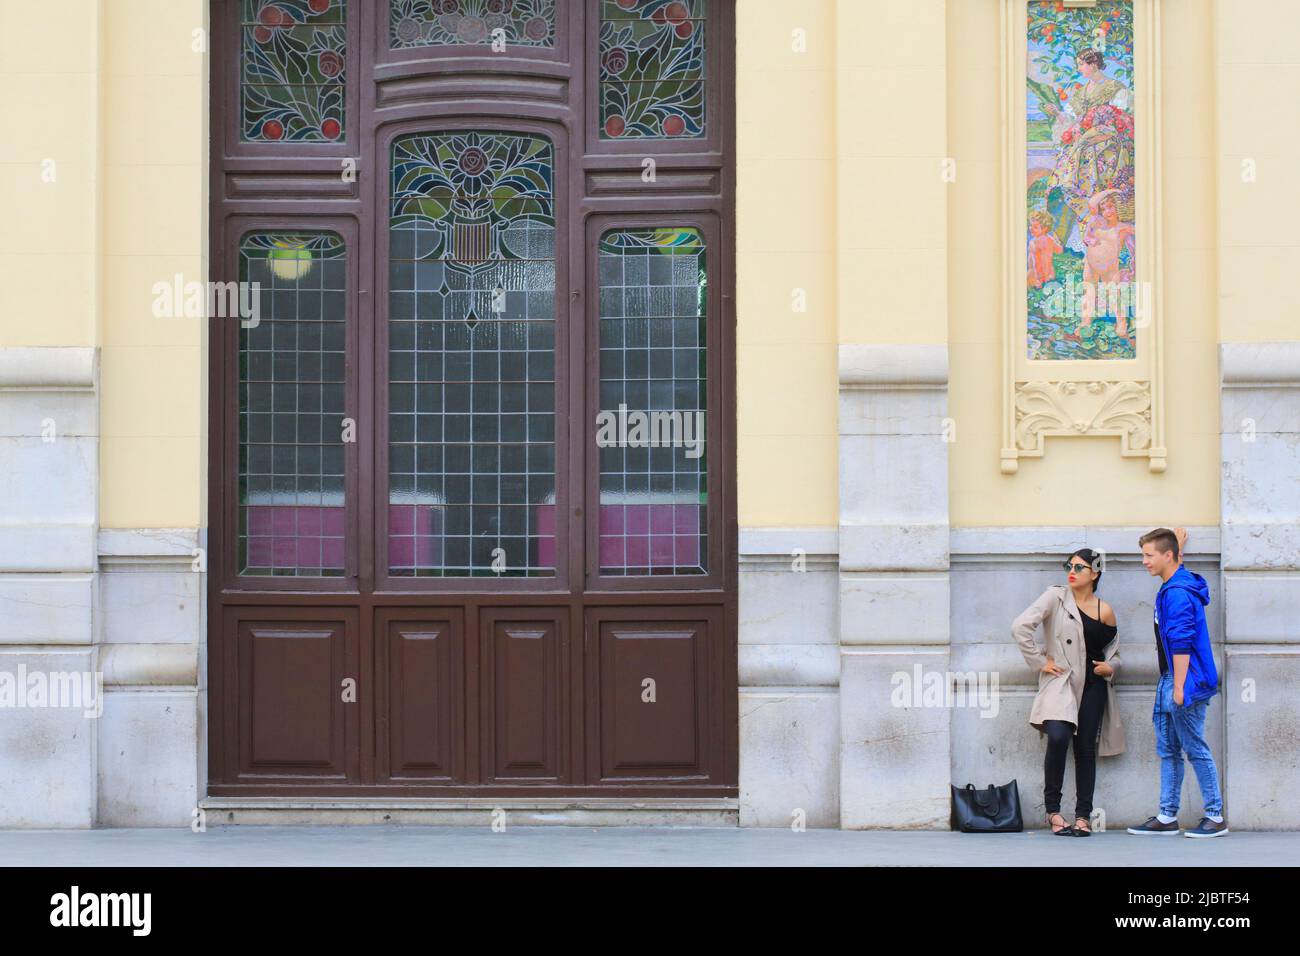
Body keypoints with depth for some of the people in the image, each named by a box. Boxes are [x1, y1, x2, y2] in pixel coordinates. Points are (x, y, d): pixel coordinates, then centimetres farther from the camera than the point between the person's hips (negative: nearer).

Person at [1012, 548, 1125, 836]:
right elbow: (1020, 626, -10)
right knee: (1058, 738, -23)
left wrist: (1110, 667, -1)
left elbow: (1113, 651, 21)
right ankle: (1052, 810, -10)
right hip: (1060, 681, -3)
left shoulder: (1104, 611, 8)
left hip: (1092, 685, 3)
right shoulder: (1056, 597, -1)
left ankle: (1083, 815, 10)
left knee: (1086, 748, 2)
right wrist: (1039, 662, -9)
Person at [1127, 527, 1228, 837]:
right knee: (1168, 751, 10)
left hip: (1185, 682, -10)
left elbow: (1182, 644, -21)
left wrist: (1179, 687, -21)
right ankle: (1167, 818, 14)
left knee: (1196, 750, -4)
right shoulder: (1170, 587, 13)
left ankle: (1216, 817, 3)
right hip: (1169, 682, 10)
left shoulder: (1178, 593, -18)